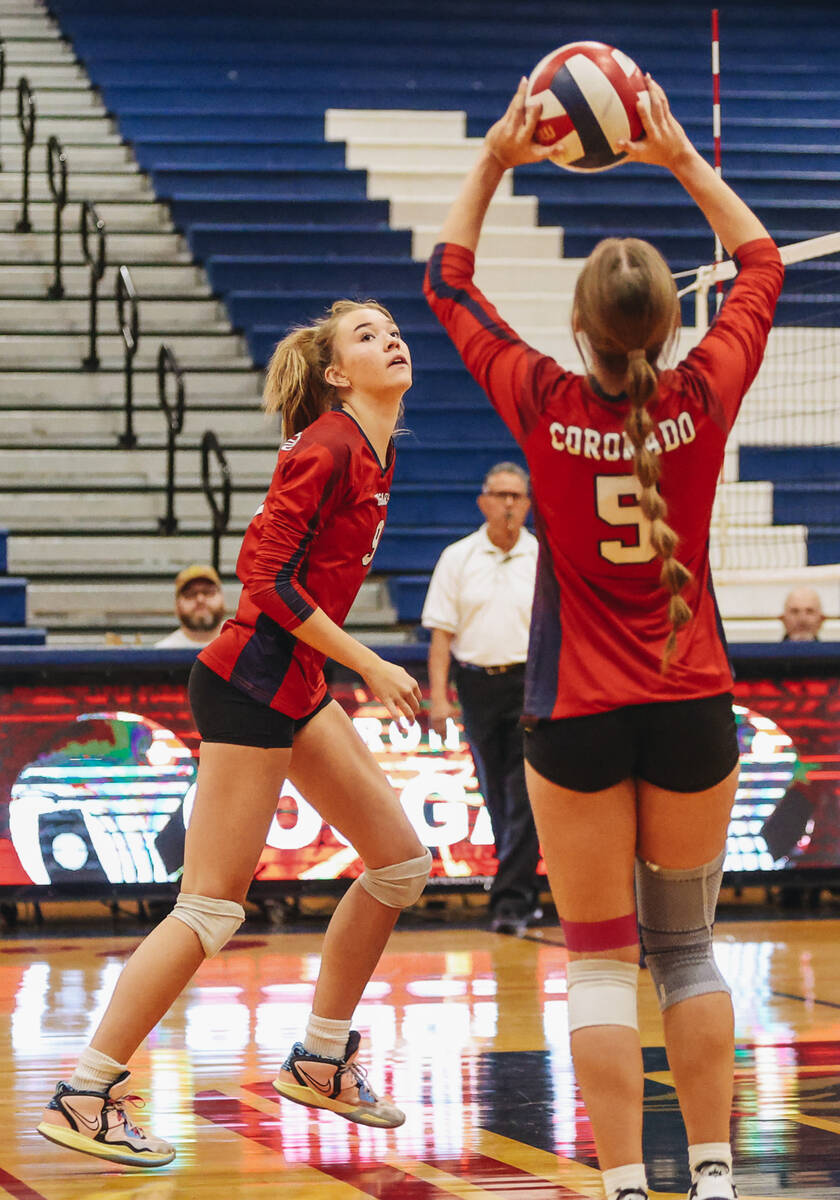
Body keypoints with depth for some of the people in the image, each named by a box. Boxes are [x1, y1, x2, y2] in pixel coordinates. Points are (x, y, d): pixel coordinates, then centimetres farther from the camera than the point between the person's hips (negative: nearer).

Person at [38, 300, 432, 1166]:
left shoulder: (372, 453, 12)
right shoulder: (328, 447, -15)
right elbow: (271, 581, -19)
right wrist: (369, 666, -16)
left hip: (295, 685, 10)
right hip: (251, 681, -10)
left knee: (400, 862, 11)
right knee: (211, 909, -9)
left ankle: (320, 1061, 21)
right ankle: (83, 1097, -4)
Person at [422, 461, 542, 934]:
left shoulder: (545, 559, 3)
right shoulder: (457, 558, 4)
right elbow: (442, 633, 2)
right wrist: (439, 696, -6)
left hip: (531, 684, -2)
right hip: (477, 682, 2)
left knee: (524, 794, -11)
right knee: (497, 797, 9)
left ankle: (511, 899, -13)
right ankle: (524, 892, 24)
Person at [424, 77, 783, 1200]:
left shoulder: (542, 404, -11)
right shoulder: (705, 398, -8)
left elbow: (447, 284, 6)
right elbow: (762, 266, 11)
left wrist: (493, 162, 10)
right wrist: (683, 159, 14)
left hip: (577, 717, -2)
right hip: (693, 708, 2)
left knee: (600, 961, 2)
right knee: (686, 947, 14)